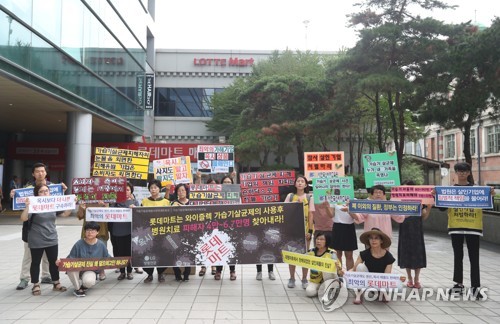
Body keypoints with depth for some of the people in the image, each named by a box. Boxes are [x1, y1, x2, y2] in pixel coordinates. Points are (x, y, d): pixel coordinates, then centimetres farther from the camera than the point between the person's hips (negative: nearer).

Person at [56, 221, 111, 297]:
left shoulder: (101, 245, -1)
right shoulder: (79, 244, -7)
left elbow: (107, 258, 11)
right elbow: (70, 258, -6)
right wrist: (61, 261, -24)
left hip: (91, 270, -1)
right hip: (78, 268, 1)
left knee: (89, 282, -35)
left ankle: (84, 286, 8)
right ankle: (77, 289, -9)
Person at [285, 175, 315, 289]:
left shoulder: (309, 197, 2)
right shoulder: (290, 196, 4)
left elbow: (310, 215, -1)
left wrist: (310, 230, -6)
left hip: (305, 229, -1)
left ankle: (304, 279, 15)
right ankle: (292, 278, 16)